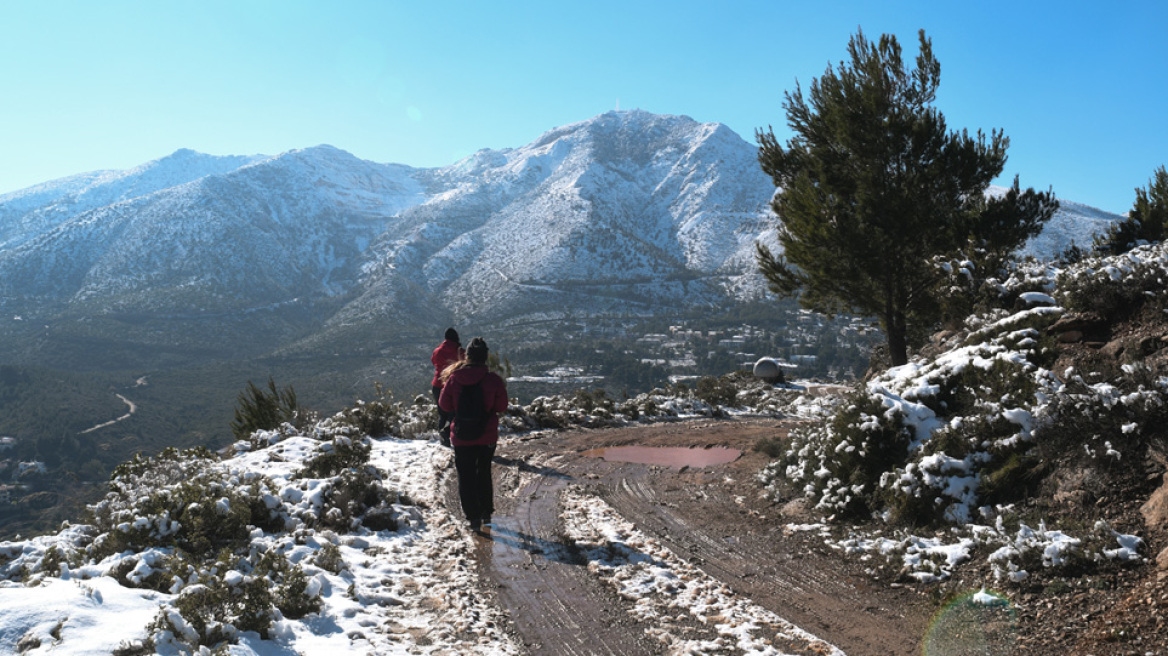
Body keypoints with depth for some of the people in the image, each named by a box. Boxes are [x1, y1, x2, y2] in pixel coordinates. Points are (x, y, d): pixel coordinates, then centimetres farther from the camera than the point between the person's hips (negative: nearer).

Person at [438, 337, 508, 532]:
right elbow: (502, 407, -6)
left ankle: (473, 517, 7)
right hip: (487, 437, 1)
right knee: (484, 473, 21)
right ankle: (486, 513, 29)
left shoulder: (454, 378, -11)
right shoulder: (493, 379, -14)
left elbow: (444, 405, -2)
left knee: (466, 476, 10)